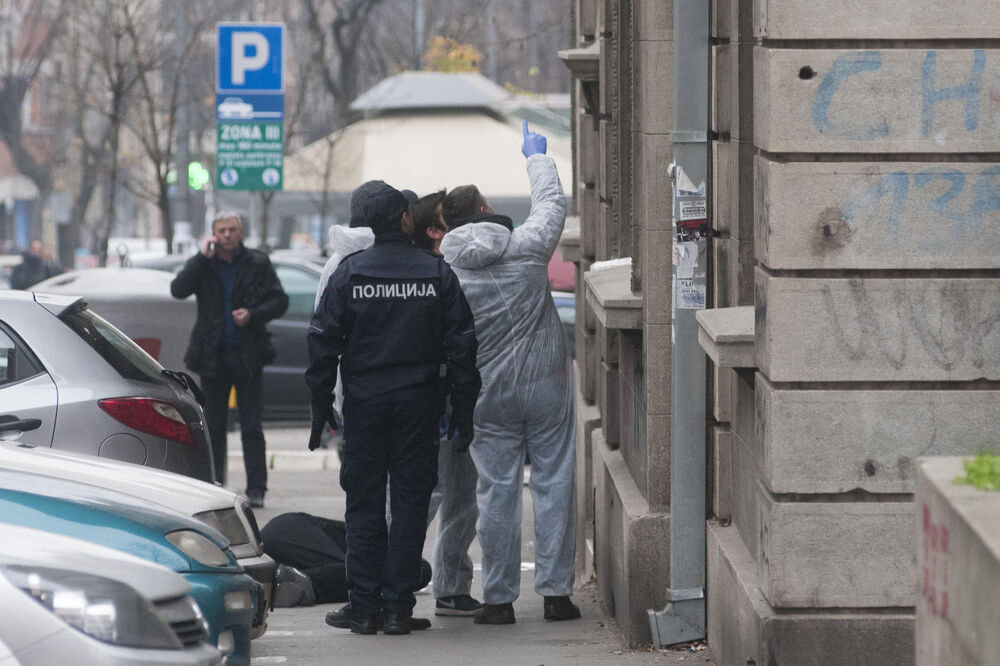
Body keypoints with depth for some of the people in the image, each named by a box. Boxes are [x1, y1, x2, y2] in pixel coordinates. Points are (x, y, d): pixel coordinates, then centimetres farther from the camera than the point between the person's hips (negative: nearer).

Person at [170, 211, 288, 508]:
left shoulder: (258, 263, 3)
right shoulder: (201, 265, 5)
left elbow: (279, 301, 3)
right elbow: (178, 290, -11)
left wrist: (253, 315, -14)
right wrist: (204, 258, -16)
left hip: (248, 356, -1)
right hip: (213, 355, 1)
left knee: (252, 427, -2)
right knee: (213, 425, 6)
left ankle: (256, 489, -1)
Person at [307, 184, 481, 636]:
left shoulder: (348, 273, -1)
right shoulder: (437, 273, 0)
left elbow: (323, 341, -2)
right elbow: (461, 344, 0)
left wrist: (321, 405, 4)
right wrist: (463, 408, 7)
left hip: (364, 401, 0)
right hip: (419, 402, 0)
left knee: (364, 503, 6)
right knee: (410, 501, 4)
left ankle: (365, 606, 4)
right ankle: (398, 606, 3)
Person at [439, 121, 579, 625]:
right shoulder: (527, 246, -7)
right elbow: (553, 204, 13)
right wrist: (537, 158, 30)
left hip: (490, 395, 0)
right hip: (546, 385, 0)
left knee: (497, 492, 4)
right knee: (553, 484, 4)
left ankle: (499, 598, 5)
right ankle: (555, 592, 3)